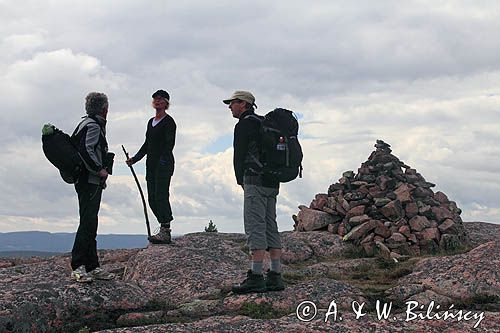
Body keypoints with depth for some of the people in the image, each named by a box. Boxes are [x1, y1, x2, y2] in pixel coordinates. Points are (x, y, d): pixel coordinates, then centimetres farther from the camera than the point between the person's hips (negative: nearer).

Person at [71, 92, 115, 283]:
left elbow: (74, 146, 19)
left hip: (86, 180, 11)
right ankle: (78, 267, -12)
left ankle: (92, 267, 14)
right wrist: (100, 170, -16)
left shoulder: (85, 124, 19)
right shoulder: (93, 126, -11)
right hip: (90, 181, -11)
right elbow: (85, 151, -24)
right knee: (88, 223, -12)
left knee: (90, 224, 10)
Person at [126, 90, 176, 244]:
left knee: (161, 196, -12)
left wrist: (163, 160, -26)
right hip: (151, 163, 8)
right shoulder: (151, 122, 19)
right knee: (152, 198, 5)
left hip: (164, 163, -8)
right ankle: (164, 230, 9)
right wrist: (134, 159, 16)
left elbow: (169, 144, -15)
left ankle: (165, 232, -10)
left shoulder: (169, 121, -5)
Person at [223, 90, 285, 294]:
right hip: (272, 183, 9)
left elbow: (239, 155, -5)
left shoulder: (244, 124, -5)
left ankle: (255, 277, -15)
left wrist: (241, 181, 9)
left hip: (255, 181, -9)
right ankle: (275, 277, 7)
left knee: (255, 228, -12)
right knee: (270, 228, 8)